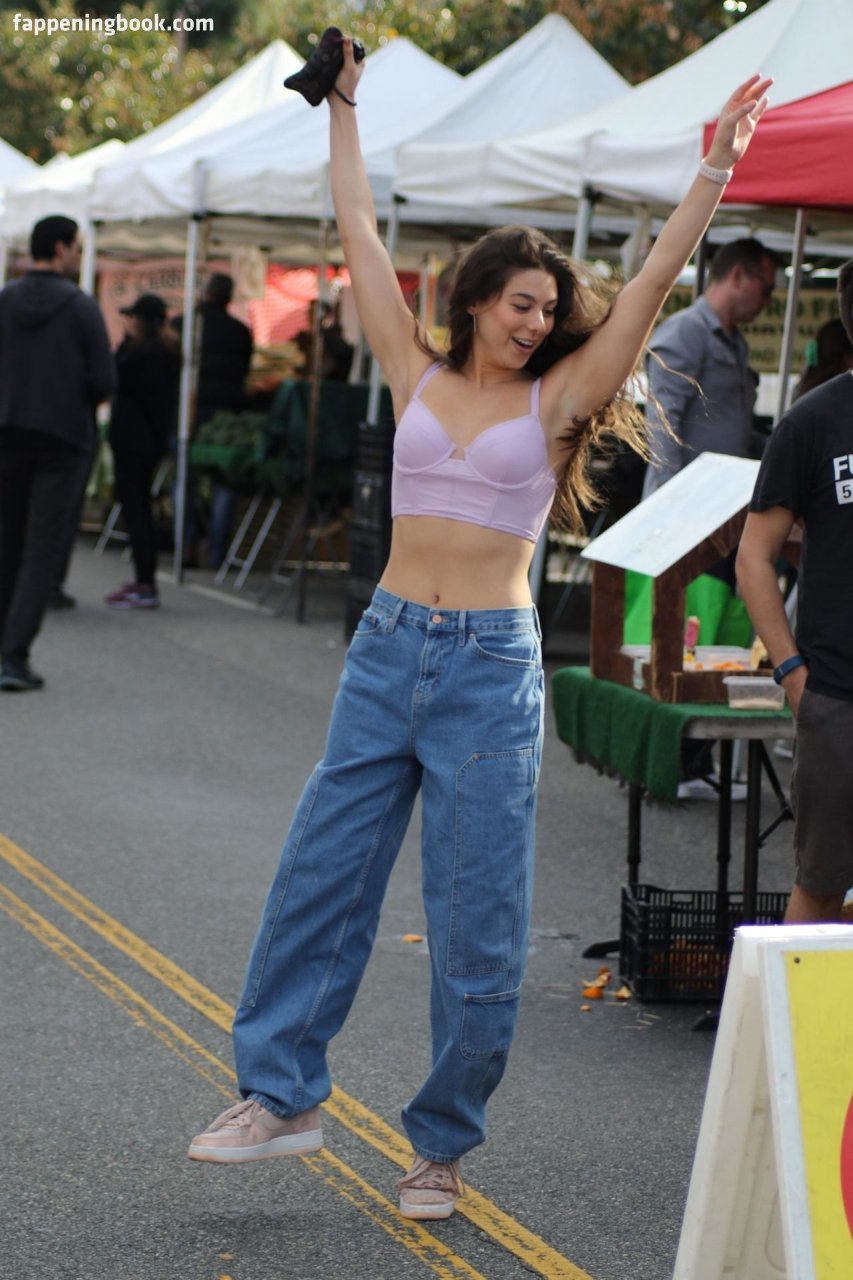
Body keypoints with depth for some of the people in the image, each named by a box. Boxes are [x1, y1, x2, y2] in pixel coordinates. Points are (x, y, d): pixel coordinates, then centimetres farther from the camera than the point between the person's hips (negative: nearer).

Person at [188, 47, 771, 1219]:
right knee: (319, 873, 2)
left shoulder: (554, 400, 2)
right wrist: (343, 103, 14)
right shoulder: (419, 377, 8)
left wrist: (718, 164, -9)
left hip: (492, 666, -2)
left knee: (477, 922, 1)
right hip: (388, 648, 3)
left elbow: (653, 283, -4)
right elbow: (360, 236, 11)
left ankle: (443, 1144, 12)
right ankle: (281, 1095, 12)